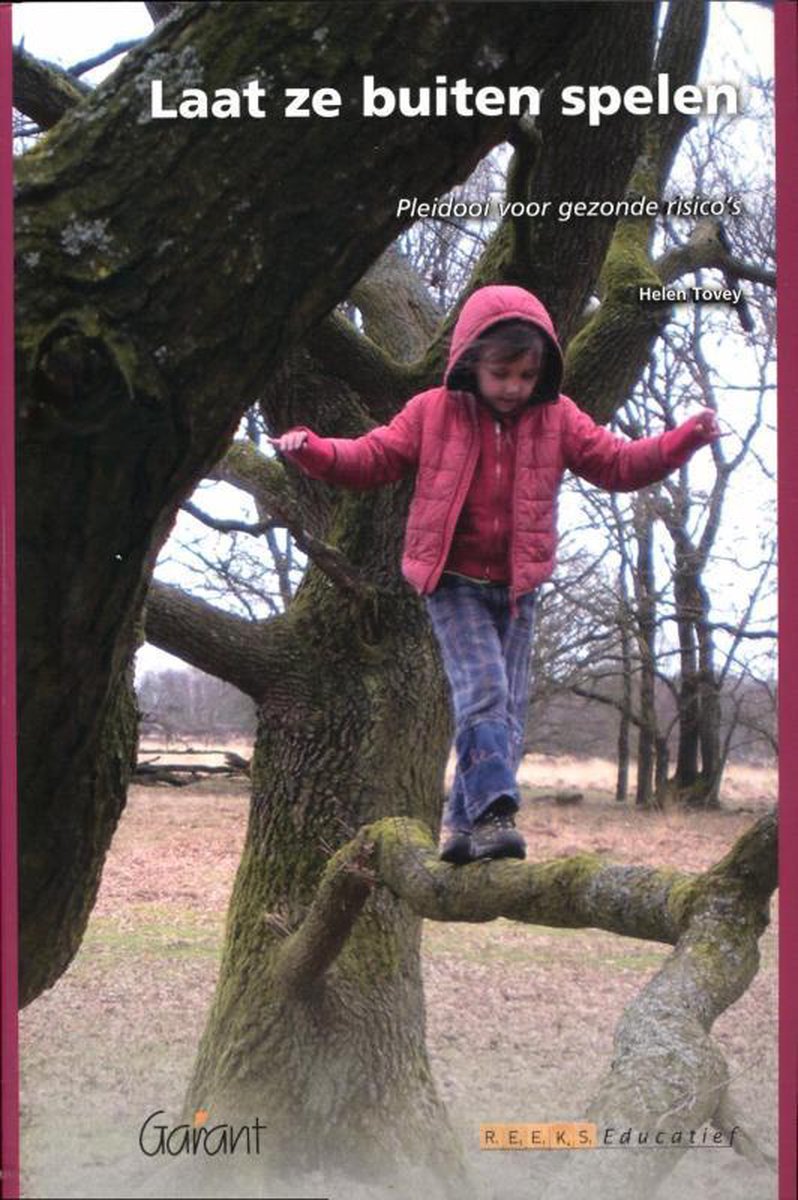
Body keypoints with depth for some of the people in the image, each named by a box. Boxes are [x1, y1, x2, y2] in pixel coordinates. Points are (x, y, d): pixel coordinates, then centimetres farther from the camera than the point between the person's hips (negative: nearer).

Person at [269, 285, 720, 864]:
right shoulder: (432, 412, -1)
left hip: (518, 586, 4)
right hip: (454, 581, -3)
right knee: (484, 690, -20)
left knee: (509, 707, 3)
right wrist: (311, 449, -16)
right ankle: (492, 812, -24)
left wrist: (684, 440, -9)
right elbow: (371, 458, 2)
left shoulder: (558, 418, 4)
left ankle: (466, 823, 12)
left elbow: (617, 464, 5)